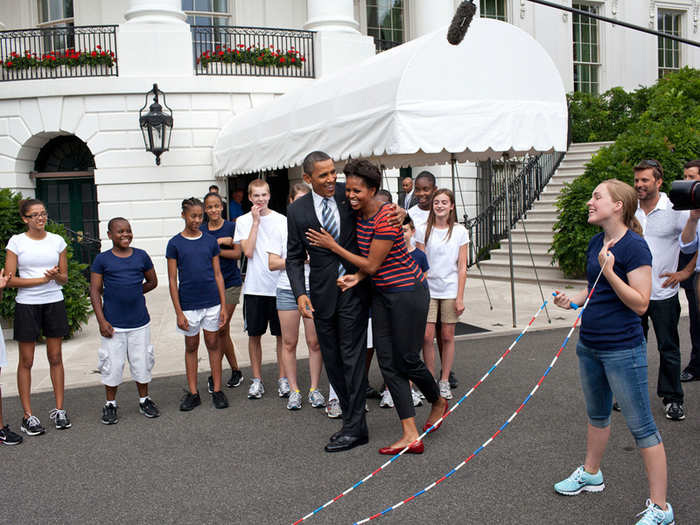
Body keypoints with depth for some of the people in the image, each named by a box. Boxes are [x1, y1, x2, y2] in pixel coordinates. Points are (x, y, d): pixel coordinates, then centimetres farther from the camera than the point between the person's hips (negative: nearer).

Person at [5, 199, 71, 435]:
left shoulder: (57, 241, 6)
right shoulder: (16, 242, -2)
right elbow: (10, 279, -6)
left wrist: (56, 276, -13)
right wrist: (42, 279, -16)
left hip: (54, 303, 2)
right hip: (27, 305, -2)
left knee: (55, 358, 8)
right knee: (26, 361, 3)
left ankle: (59, 410, 17)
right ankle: (28, 415, 11)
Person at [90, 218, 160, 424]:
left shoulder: (141, 256, 3)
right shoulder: (102, 259, -3)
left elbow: (152, 282, 15)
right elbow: (95, 291, -3)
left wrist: (133, 293, 2)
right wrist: (102, 321, -9)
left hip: (140, 322, 2)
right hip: (113, 324, -2)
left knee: (142, 362, 10)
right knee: (112, 364, 5)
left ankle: (144, 400, 28)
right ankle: (110, 404, 22)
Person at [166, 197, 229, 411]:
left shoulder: (210, 241, 3)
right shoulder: (175, 244, -2)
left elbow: (218, 275, 6)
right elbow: (172, 280, -2)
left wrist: (223, 305, 1)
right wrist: (178, 312, -7)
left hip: (212, 302, 1)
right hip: (188, 304, -1)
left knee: (213, 345, 8)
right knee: (191, 347, 10)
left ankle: (217, 390, 17)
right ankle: (193, 393, 20)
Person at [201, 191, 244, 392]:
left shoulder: (231, 227, 0)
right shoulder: (200, 230, 5)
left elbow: (237, 253, -9)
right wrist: (220, 242, -16)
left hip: (230, 283, -3)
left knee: (221, 328, -7)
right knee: (223, 330, 7)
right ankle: (236, 371, 20)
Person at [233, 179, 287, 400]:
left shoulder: (281, 220, 3)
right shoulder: (243, 221, 2)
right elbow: (248, 251, -11)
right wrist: (255, 221, -9)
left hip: (278, 285, 0)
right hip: (254, 287, 0)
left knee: (281, 334, 5)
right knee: (254, 334, 8)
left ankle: (283, 378, 18)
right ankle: (257, 379, 20)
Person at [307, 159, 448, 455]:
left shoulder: (387, 217, -22)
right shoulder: (359, 214, 4)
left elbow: (372, 264, -19)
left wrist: (333, 246, -14)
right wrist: (357, 277, -11)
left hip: (407, 292, -8)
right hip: (381, 293, 8)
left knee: (407, 361, 1)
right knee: (387, 362, 3)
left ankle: (438, 402, 34)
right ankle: (411, 436, 8)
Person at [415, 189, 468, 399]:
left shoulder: (460, 232, 2)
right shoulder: (423, 231, 1)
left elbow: (462, 267, 1)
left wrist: (460, 297, -4)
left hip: (450, 290, 0)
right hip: (428, 289, 0)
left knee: (447, 336, 5)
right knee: (427, 337, -5)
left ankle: (444, 381, 17)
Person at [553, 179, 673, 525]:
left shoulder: (634, 246, -17)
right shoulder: (596, 243, 7)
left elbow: (640, 302, -21)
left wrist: (609, 269, -27)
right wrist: (572, 299, 0)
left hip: (622, 349, -8)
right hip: (589, 345, 8)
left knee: (640, 425, 1)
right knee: (597, 414, 25)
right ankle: (591, 474, 45)